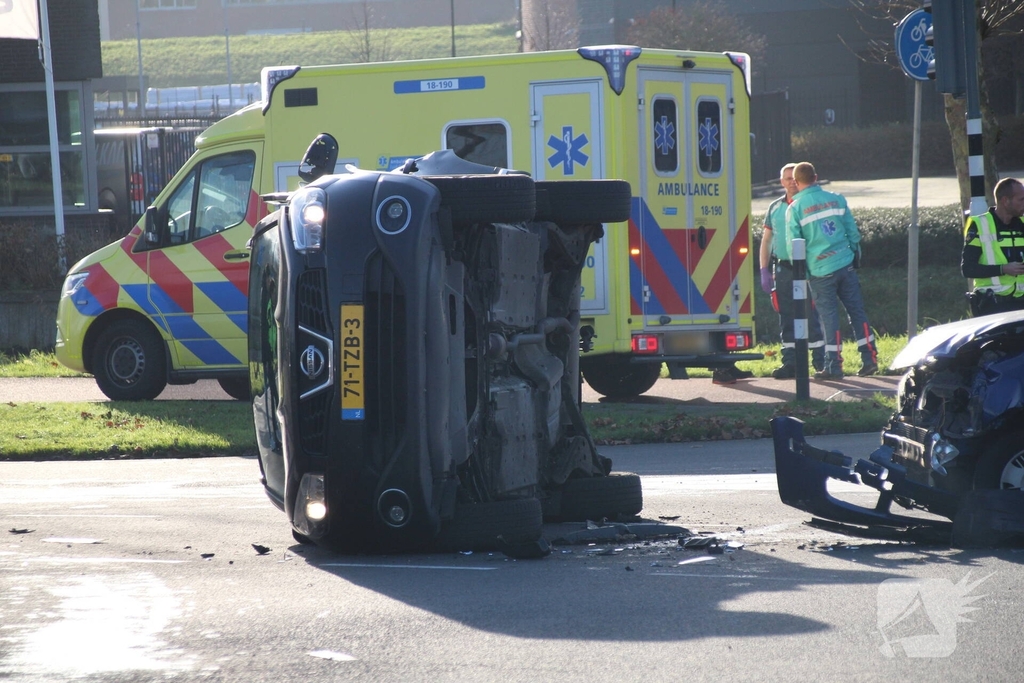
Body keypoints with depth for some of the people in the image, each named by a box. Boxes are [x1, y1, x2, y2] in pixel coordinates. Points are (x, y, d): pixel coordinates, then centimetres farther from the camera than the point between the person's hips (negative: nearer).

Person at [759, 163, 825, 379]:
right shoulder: (775, 208, 13)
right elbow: (766, 240, 17)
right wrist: (764, 271, 10)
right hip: (782, 270, 4)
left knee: (811, 316, -4)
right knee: (786, 318, 6)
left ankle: (820, 362, 1)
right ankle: (789, 363, 10)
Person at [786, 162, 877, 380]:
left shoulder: (795, 209, -5)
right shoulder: (837, 199, 5)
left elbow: (792, 245, -4)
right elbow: (853, 232, 9)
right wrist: (856, 256, 22)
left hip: (820, 272, -3)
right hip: (845, 265, 3)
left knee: (829, 317, 2)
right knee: (857, 312, 9)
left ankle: (833, 366, 2)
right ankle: (869, 359, 9)